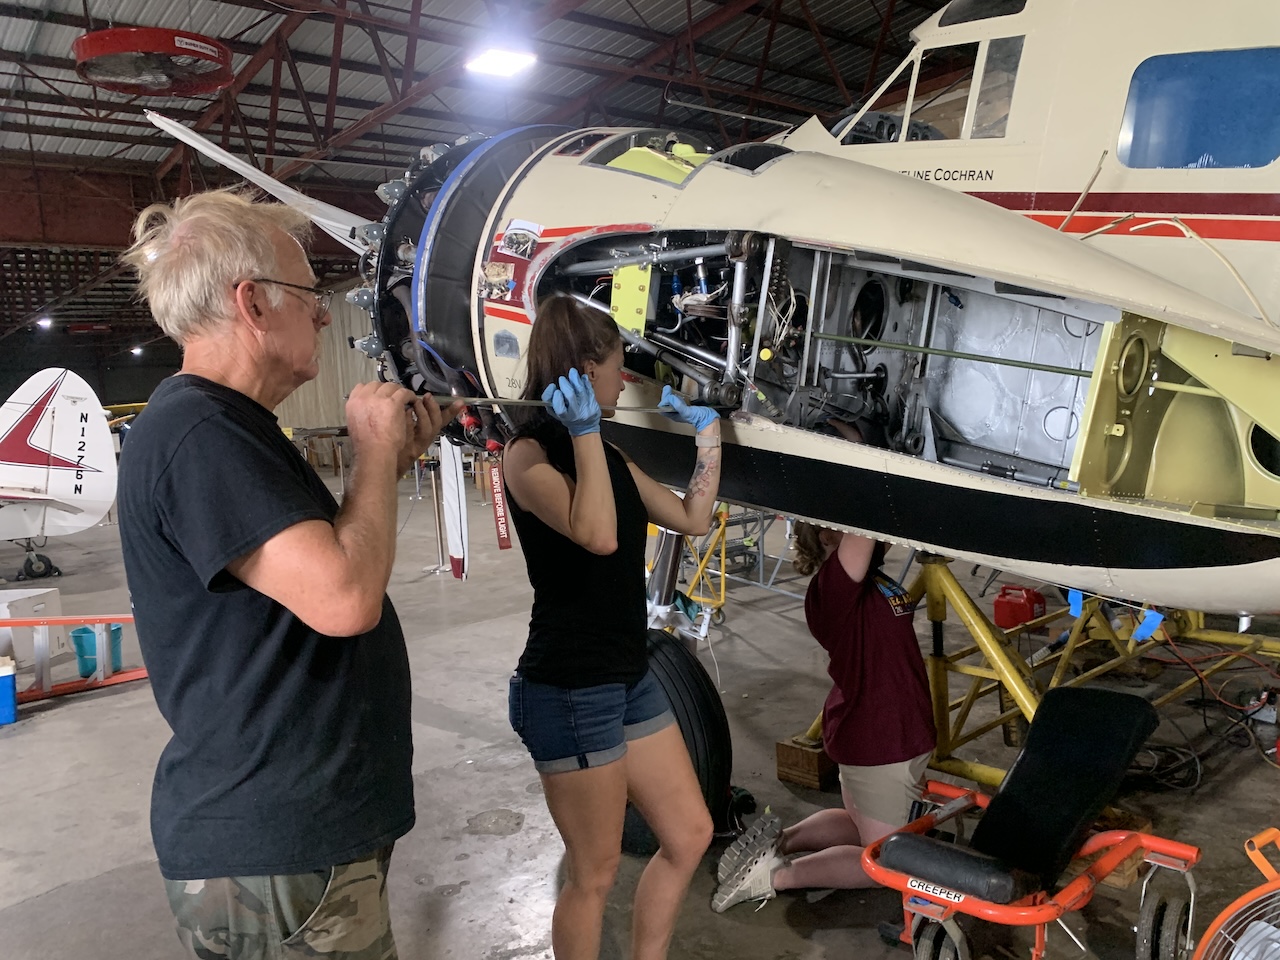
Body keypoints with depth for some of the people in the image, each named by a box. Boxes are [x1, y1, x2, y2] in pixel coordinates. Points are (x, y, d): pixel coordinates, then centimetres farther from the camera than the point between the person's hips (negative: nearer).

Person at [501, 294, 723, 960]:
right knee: (594, 873, 5)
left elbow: (693, 518, 13)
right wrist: (583, 433, -23)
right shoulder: (529, 452, -12)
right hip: (568, 691, -9)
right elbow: (597, 534, -28)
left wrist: (707, 431, 13)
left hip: (629, 678, 9)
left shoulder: (608, 455, 13)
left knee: (689, 836, 16)